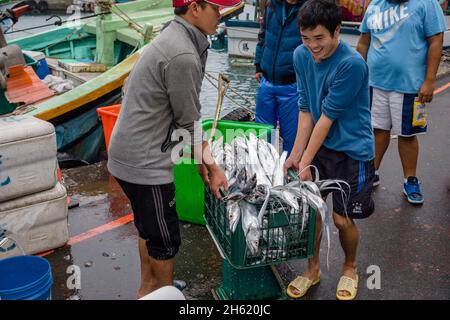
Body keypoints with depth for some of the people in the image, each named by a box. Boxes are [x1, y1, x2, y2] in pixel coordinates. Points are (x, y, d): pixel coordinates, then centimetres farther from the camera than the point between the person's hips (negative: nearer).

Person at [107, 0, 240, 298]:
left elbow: (184, 116, 10)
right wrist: (212, 166, -1)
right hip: (144, 162, -10)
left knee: (149, 227, 25)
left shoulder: (173, 39, 9)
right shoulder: (183, 56, -24)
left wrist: (202, 159, 8)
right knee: (165, 238, 9)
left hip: (128, 153, 10)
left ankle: (148, 288, 43)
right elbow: (189, 122, -15)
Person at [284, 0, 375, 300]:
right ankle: (313, 268, 32)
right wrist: (296, 155, -5)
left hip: (351, 150, -5)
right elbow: (306, 109, -2)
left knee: (342, 219, 2)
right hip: (318, 144, 5)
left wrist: (306, 161, -16)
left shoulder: (352, 64, -24)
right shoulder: (301, 55, -5)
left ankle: (350, 267, 34)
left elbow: (328, 116, -21)